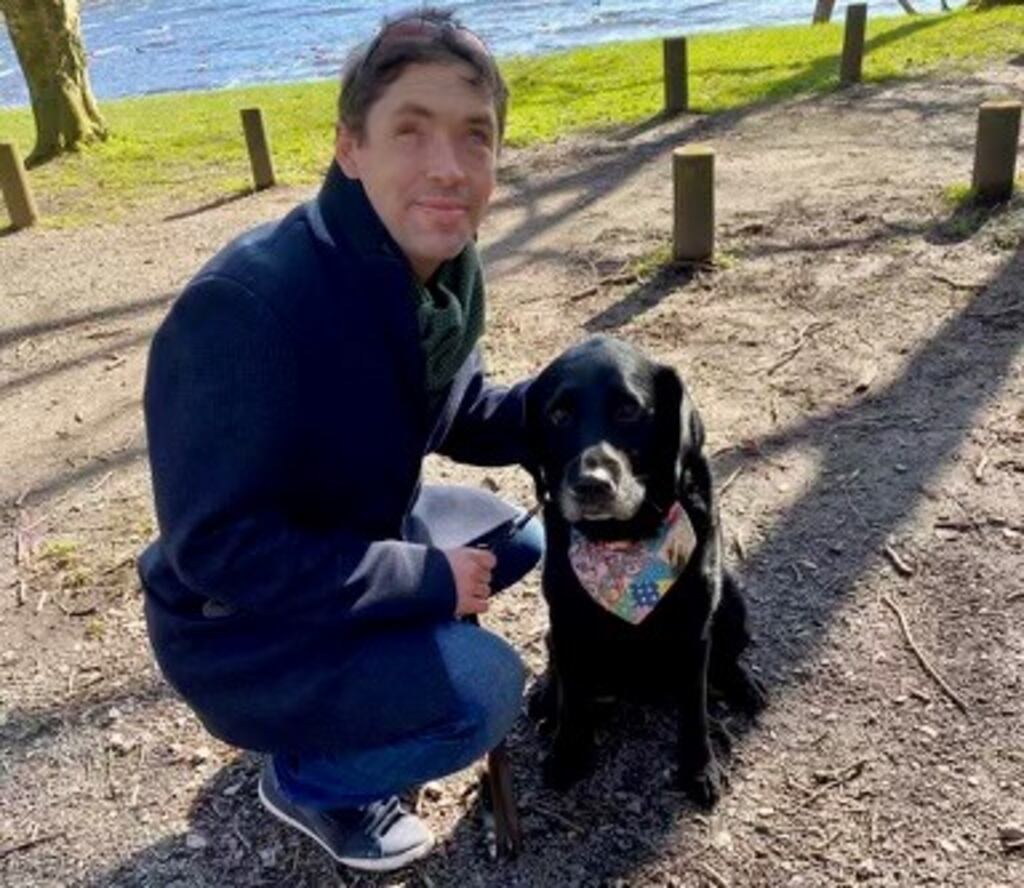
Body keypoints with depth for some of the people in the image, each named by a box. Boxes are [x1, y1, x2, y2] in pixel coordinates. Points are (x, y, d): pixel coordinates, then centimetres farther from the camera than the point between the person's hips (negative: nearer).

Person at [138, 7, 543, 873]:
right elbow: (216, 548, -32)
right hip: (239, 623, -8)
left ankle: (384, 662, 22)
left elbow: (461, 421, 7)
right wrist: (425, 577, -26)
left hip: (362, 538, 8)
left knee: (517, 539, 16)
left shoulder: (450, 271, -8)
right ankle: (308, 779, 7)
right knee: (483, 692, -22)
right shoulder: (245, 308, -35)